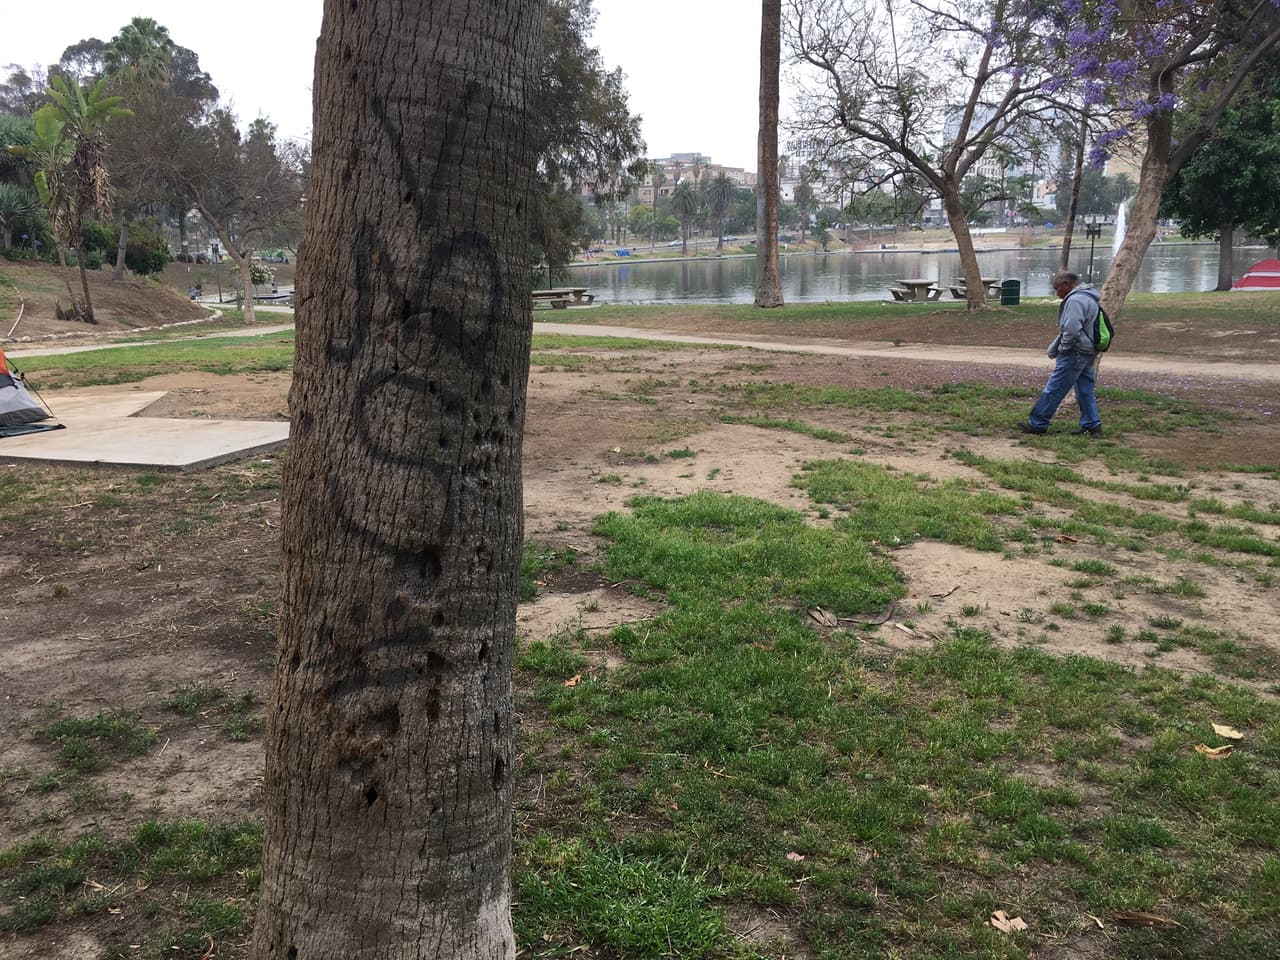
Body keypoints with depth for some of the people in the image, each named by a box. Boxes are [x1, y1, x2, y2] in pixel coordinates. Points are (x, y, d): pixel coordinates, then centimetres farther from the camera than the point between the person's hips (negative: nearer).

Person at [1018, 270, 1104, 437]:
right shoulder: (1088, 298, 17)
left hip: (1075, 354, -10)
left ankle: (1037, 424, 2)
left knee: (1053, 390, -3)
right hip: (1088, 353, 10)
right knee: (1085, 391, 12)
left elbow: (1071, 331, -25)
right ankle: (1092, 426, 14)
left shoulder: (1075, 300, -17)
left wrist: (1061, 348, -9)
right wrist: (1054, 347, 13)